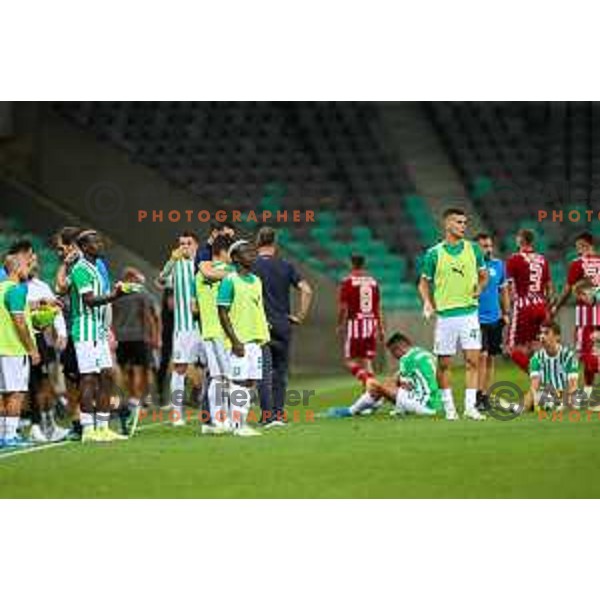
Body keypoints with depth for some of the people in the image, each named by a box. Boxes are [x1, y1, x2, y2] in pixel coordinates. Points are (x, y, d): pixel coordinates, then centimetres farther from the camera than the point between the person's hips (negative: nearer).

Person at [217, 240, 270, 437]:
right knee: (239, 383, -6)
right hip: (239, 341, -7)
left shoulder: (256, 281, 14)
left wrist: (263, 336, 17)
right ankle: (237, 425, -4)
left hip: (256, 339, 7)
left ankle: (243, 423, 13)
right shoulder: (230, 281, -9)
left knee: (251, 383, 7)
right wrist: (235, 341, -17)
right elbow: (223, 312, -12)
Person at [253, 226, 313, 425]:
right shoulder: (286, 266, 3)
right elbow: (306, 290, -3)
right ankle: (279, 413, 12)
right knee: (280, 371, 13)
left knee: (264, 373, 0)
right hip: (283, 325, 2)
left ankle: (268, 415, -5)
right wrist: (300, 316, 4)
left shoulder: (251, 267, -5)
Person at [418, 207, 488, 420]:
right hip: (445, 314, -1)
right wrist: (428, 302, -9)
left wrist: (479, 287, -4)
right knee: (444, 363, 3)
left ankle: (470, 406, -1)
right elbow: (424, 282, 8)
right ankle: (449, 406, 15)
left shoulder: (473, 249, 6)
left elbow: (483, 275, 17)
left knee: (472, 361, -5)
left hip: (469, 312, 1)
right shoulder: (434, 253, 0)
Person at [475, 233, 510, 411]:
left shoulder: (498, 264, 9)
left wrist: (506, 313, 12)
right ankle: (478, 396, -14)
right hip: (477, 318, -5)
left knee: (491, 358, 8)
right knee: (482, 356, -14)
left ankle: (485, 395, 15)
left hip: (495, 318, 5)